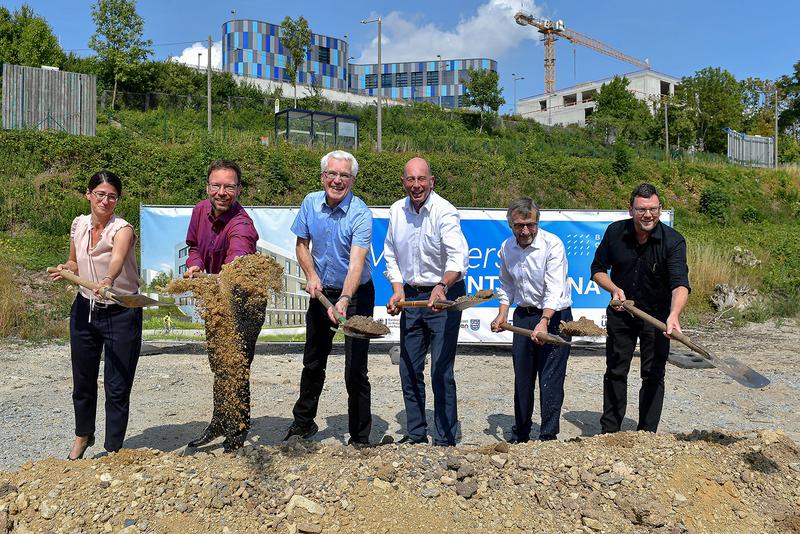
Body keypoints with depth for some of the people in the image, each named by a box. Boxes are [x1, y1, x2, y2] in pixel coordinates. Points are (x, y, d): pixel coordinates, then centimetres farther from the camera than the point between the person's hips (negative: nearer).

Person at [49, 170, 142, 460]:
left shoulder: (122, 229, -18)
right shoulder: (78, 224, 1)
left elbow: (118, 258, -41)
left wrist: (108, 280, -62)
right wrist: (64, 269, -5)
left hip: (121, 314, -5)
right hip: (84, 309, 5)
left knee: (117, 388, 0)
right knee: (83, 381, 17)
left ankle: (113, 449, 20)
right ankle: (83, 435, 43)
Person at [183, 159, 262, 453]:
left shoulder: (241, 225, -31)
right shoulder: (201, 210, -6)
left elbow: (236, 264, -51)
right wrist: (194, 265, -8)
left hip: (243, 299, -7)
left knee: (235, 369, -5)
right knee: (218, 365, 20)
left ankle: (237, 434, 16)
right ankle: (219, 423, 39)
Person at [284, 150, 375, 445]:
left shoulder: (360, 213, -20)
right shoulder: (310, 203, -4)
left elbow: (356, 261, -32)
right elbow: (302, 244, 7)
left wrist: (344, 300, -46)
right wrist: (311, 275, -10)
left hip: (356, 294, -5)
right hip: (321, 292, 5)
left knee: (355, 371, -4)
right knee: (313, 363, 18)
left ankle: (360, 438, 10)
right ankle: (303, 423, 37)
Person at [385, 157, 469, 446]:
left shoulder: (445, 212, -17)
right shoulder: (396, 210, 3)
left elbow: (457, 256, -31)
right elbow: (391, 255, 13)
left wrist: (442, 286, -49)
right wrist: (398, 289, -1)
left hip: (444, 296, -6)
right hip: (410, 295, 6)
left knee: (441, 372, -6)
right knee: (409, 370, 11)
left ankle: (445, 439, 7)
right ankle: (415, 433, 25)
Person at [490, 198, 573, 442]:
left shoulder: (552, 244, -17)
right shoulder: (506, 248, 1)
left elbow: (555, 289, -26)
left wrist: (544, 321, -37)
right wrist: (502, 314, 5)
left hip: (554, 316, -5)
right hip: (523, 316, 6)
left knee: (551, 381, -6)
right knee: (522, 380, 12)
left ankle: (548, 438, 7)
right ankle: (519, 437, 26)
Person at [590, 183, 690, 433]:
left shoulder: (674, 241, -20)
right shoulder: (615, 232, -11)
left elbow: (680, 283, -33)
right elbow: (598, 269, 1)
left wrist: (673, 315, -51)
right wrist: (614, 288, -19)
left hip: (657, 316, -2)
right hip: (621, 312, 3)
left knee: (653, 375, 3)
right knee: (615, 372, 9)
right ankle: (609, 431, 20)